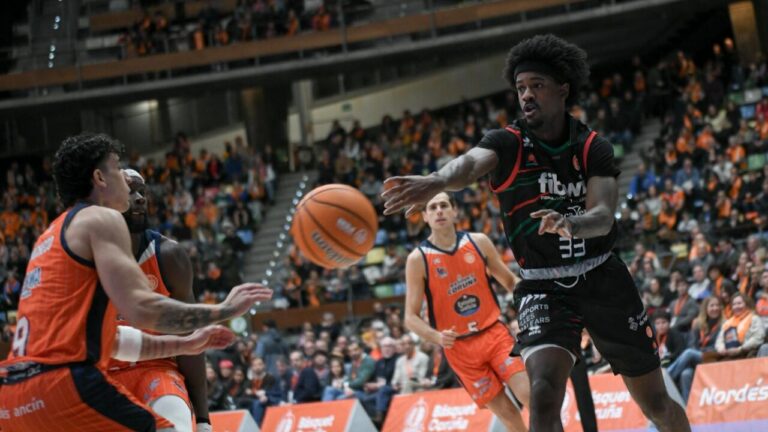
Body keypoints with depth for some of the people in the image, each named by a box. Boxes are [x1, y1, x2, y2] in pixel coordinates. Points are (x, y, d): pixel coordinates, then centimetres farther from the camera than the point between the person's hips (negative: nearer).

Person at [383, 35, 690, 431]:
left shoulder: (593, 149, -5)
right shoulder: (508, 144, -10)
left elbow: (603, 217, -21)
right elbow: (472, 162, -34)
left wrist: (571, 224, -46)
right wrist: (436, 181, -59)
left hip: (603, 279, 2)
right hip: (543, 287, -2)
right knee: (544, 393, -26)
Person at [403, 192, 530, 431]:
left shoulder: (479, 242, 0)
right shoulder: (418, 259, -7)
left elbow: (509, 281, 13)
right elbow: (411, 317, -7)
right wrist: (437, 337, -25)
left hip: (494, 333, 2)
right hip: (459, 347, -2)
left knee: (531, 394, -14)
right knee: (506, 411, -2)